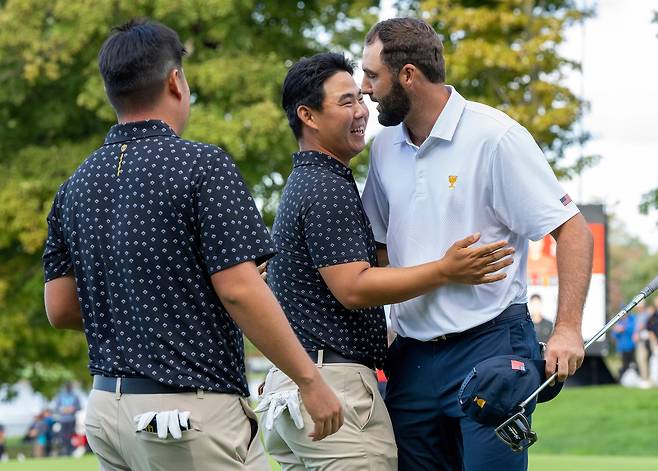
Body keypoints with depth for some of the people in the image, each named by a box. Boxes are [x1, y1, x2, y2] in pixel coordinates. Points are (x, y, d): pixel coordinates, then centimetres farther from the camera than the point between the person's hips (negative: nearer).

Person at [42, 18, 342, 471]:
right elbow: (240, 291, -16)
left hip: (107, 404, 7)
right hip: (192, 413, -7)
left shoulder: (75, 187, 9)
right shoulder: (202, 165, -11)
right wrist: (311, 380, -10)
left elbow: (59, 308, 11)